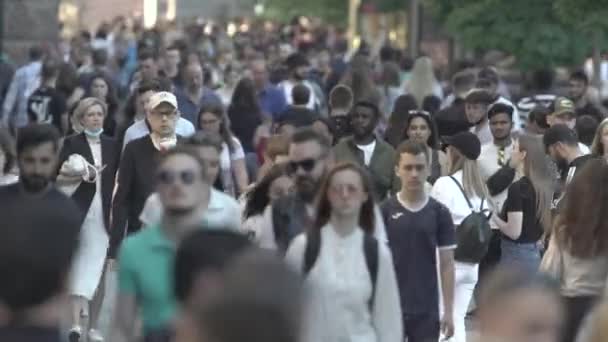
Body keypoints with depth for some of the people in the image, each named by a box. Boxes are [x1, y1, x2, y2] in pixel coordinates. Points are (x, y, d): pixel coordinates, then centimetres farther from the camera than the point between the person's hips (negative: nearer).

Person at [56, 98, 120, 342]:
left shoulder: (112, 145, 11)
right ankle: (76, 322, -15)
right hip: (79, 213, -3)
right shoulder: (71, 143, 2)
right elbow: (58, 177, -1)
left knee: (98, 269, 5)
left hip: (104, 214, 3)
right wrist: (81, 177, -16)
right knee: (79, 267, -10)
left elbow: (117, 181, 14)